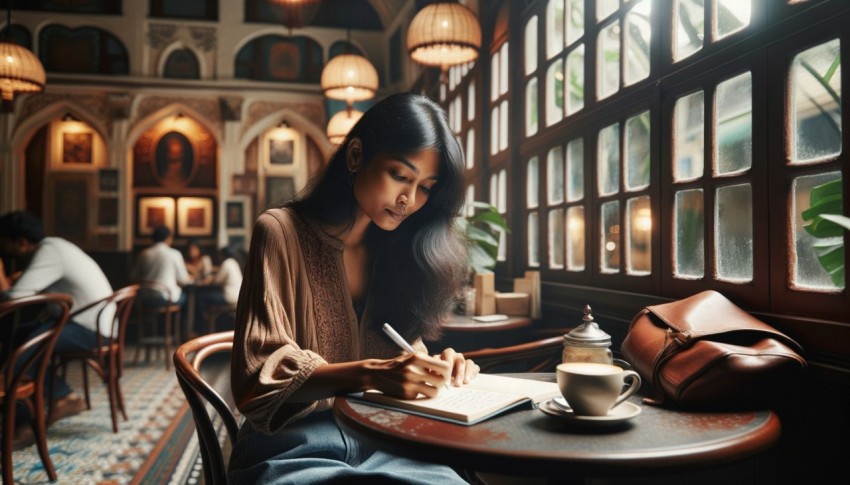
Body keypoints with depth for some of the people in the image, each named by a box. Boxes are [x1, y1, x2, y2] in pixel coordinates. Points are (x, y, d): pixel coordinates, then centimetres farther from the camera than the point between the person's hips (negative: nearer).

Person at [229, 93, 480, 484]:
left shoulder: (400, 250, 9)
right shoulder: (281, 233, -8)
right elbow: (262, 372, -15)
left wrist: (430, 367, -10)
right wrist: (370, 375, -30)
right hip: (295, 448, -5)